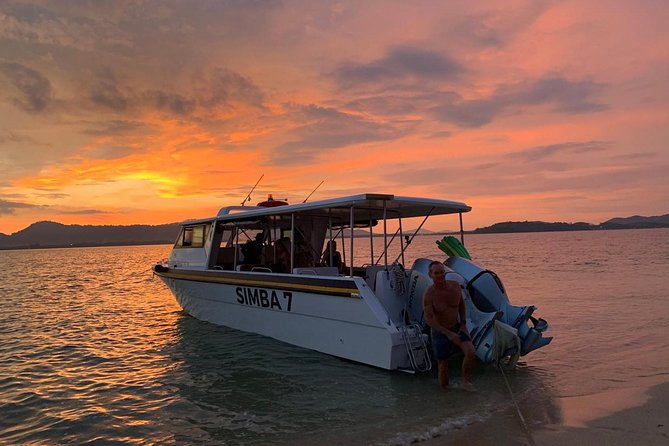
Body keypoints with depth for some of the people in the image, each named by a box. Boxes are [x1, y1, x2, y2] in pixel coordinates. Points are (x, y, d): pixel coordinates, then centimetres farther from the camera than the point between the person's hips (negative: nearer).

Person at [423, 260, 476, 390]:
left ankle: (465, 380, 2)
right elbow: (429, 319, -24)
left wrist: (463, 323, 2)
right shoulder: (429, 294, -21)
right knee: (443, 366, 4)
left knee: (470, 351, -21)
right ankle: (445, 387, 31)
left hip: (457, 327, 3)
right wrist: (448, 334, -30)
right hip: (440, 331, -3)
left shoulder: (455, 285, -8)